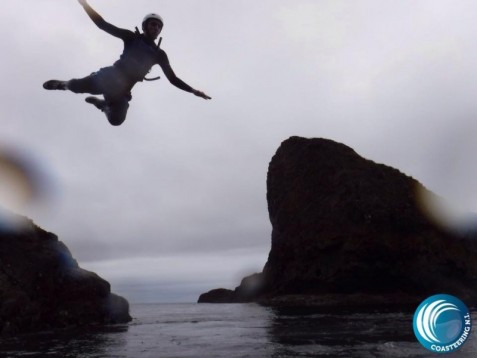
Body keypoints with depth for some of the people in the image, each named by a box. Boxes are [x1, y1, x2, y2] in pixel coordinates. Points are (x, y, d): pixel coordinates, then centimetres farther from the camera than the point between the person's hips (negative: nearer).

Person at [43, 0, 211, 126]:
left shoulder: (159, 54, 13)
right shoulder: (132, 37, 7)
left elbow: (173, 79, 13)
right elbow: (103, 24, 3)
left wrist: (193, 91, 3)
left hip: (122, 90, 1)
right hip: (109, 77, -1)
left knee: (116, 120, -21)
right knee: (78, 86, -25)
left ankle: (102, 103, 16)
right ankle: (66, 84, 16)